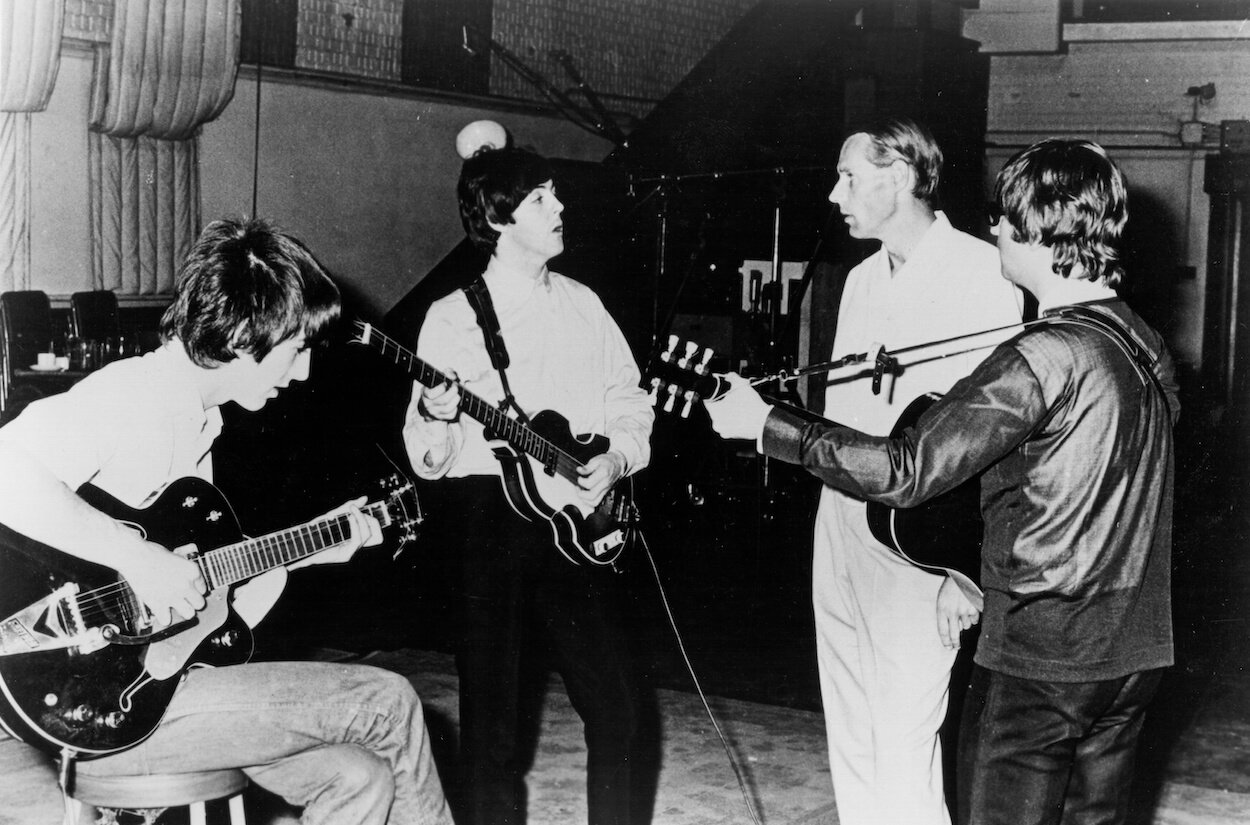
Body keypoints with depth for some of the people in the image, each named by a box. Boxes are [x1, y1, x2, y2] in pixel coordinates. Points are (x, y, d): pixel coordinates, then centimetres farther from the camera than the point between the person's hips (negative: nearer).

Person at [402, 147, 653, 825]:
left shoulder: (581, 304, 11)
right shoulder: (452, 317, -1)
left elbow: (631, 401, 17)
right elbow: (428, 462, -3)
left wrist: (616, 457, -3)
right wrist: (436, 415, -25)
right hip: (490, 519, -4)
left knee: (614, 711, 8)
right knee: (493, 723, 1)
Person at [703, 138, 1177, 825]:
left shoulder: (1045, 357, -21)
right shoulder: (1145, 343, 6)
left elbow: (905, 472, -24)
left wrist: (766, 426, -17)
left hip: (1039, 658, -8)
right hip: (1135, 650, 8)